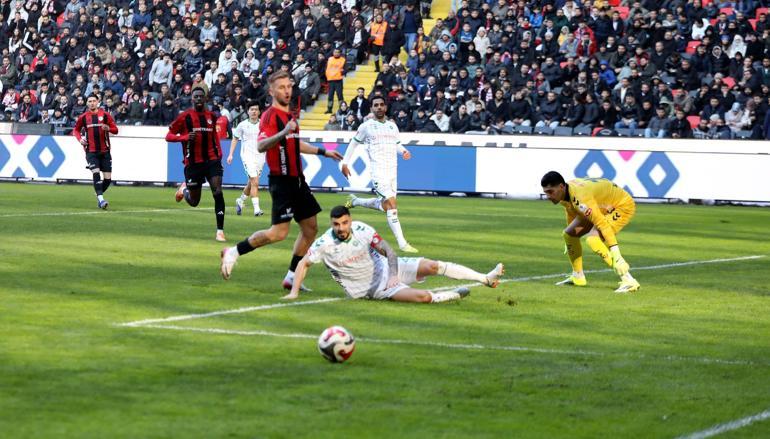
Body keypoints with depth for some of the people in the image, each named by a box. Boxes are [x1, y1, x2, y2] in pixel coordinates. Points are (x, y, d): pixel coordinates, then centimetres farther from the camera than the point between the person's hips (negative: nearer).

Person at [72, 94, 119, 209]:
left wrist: (108, 128, -19)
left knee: (108, 178, 0)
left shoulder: (105, 115, 2)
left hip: (105, 151, 1)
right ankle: (100, 199, -22)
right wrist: (80, 139, 0)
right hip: (91, 151, -1)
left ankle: (99, 196, 24)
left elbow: (115, 130, 4)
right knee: (96, 173, -20)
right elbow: (76, 129, 19)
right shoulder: (83, 117, 5)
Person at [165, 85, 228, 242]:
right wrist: (185, 137, -20)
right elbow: (168, 136, -3)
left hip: (211, 160, 2)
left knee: (218, 192, -17)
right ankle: (184, 189, 44)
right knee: (194, 201, 7)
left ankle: (220, 231, -14)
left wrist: (218, 153, 13)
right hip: (193, 163, -2)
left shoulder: (211, 116, 8)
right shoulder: (185, 116, -5)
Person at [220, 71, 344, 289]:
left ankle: (291, 277, 15)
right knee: (279, 232, -15)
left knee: (310, 228, 8)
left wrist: (324, 152, 37)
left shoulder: (289, 115, 14)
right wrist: (283, 133, -44)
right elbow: (261, 146, -29)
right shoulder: (270, 116, -14)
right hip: (282, 182, -9)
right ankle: (233, 252, -2)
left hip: (297, 180, 9)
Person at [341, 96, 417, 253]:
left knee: (384, 205, 16)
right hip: (378, 171, -6)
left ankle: (355, 201, 41)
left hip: (392, 170, 6)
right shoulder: (367, 126, 0)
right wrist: (345, 163, 6)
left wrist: (404, 151, 3)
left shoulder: (392, 126, 14)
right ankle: (402, 243, -19)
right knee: (391, 204, -17)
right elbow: (354, 143, 10)